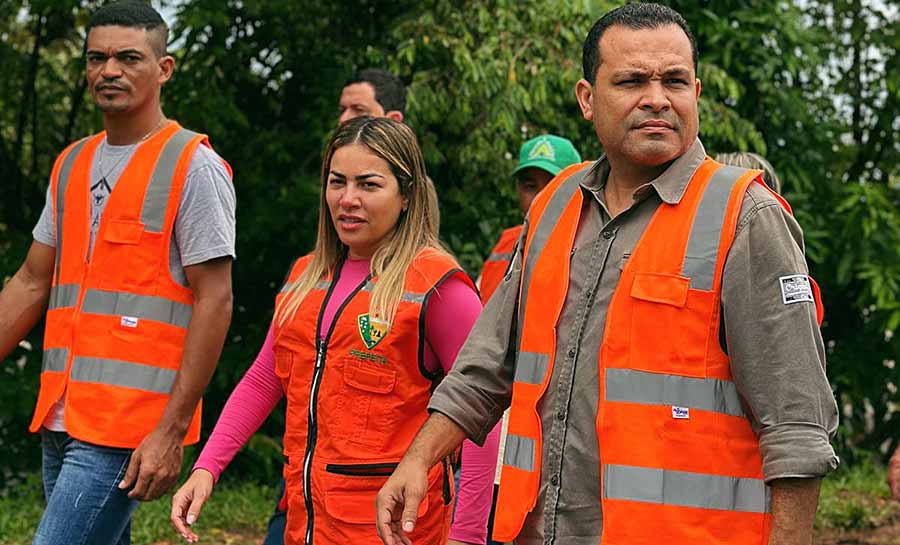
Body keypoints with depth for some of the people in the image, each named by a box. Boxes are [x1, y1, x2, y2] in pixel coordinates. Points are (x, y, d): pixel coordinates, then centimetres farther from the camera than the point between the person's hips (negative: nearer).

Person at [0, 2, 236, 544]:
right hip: (60, 419, 7)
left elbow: (214, 302, -10)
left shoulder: (194, 166, -6)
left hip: (132, 429, -7)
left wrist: (172, 430, -16)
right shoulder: (71, 165, 16)